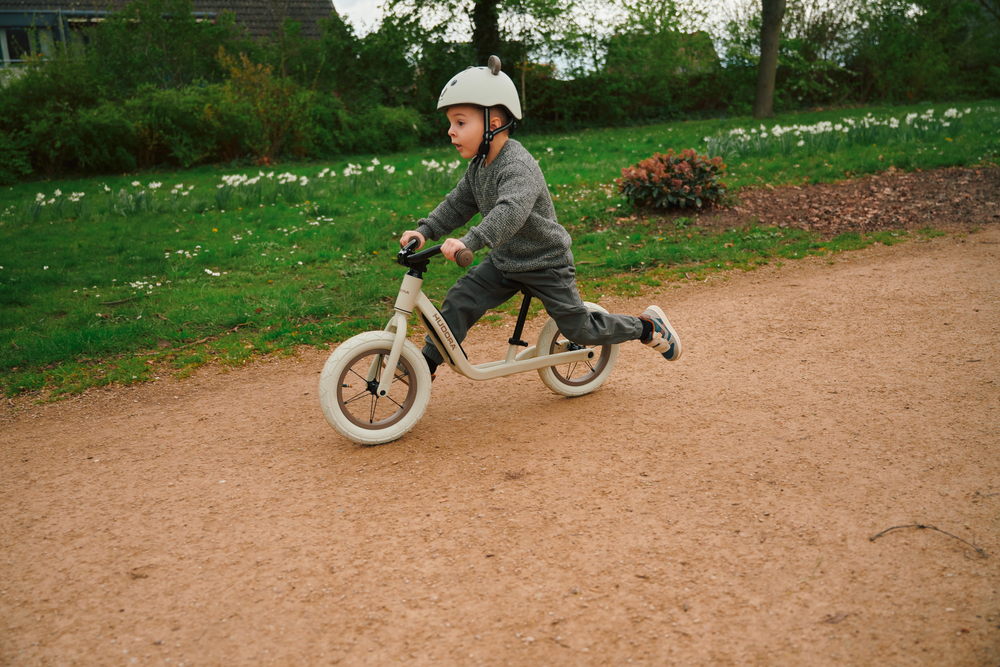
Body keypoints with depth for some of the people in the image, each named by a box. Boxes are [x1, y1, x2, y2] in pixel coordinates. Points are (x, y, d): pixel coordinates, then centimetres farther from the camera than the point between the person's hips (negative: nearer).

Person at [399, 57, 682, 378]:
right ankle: (427, 363, 5)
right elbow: (457, 204, 8)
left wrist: (469, 241, -57)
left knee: (580, 329, 1)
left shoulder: (518, 166, -28)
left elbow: (511, 211, -45)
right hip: (504, 261, 8)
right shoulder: (478, 166, 1)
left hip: (546, 265, -7)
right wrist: (425, 230, -8)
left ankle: (648, 326, 21)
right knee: (458, 301, -6)